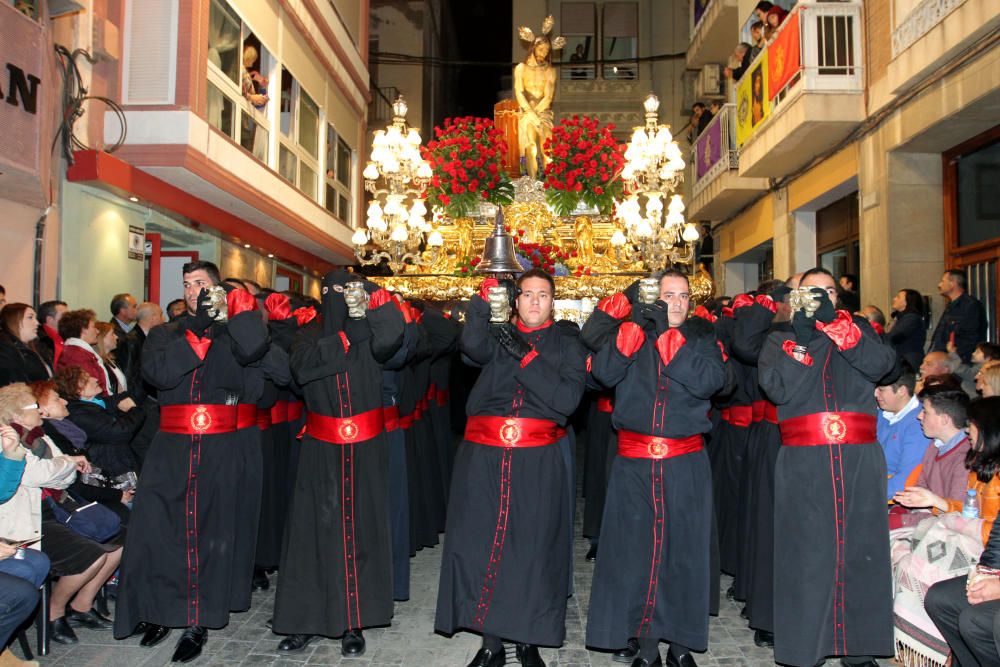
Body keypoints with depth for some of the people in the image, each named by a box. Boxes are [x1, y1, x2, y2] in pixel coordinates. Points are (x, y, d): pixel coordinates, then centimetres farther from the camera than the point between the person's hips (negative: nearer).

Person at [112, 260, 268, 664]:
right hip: (173, 448, 2)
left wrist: (239, 304, -10)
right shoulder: (164, 334, 14)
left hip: (227, 448, -2)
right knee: (160, 527, -1)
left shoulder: (233, 329, 7)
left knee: (214, 531, 2)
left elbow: (253, 348, -18)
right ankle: (162, 610, 19)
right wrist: (201, 329, -9)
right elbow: (158, 373, -7)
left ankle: (198, 623, 15)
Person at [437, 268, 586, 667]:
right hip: (484, 457, 1)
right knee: (482, 542, 2)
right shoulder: (497, 335, 12)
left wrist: (527, 357, -10)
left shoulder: (566, 343, 10)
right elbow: (473, 347, -13)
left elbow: (568, 398, -7)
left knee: (532, 546, 1)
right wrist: (484, 302, -23)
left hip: (538, 461, -1)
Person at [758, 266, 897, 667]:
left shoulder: (858, 331, 17)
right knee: (806, 554, 0)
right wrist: (801, 334, -9)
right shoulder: (780, 340, 13)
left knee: (861, 550, 4)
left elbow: (880, 364, -6)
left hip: (859, 458, 2)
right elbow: (777, 389, -6)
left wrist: (834, 321, -12)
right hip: (803, 462, -1)